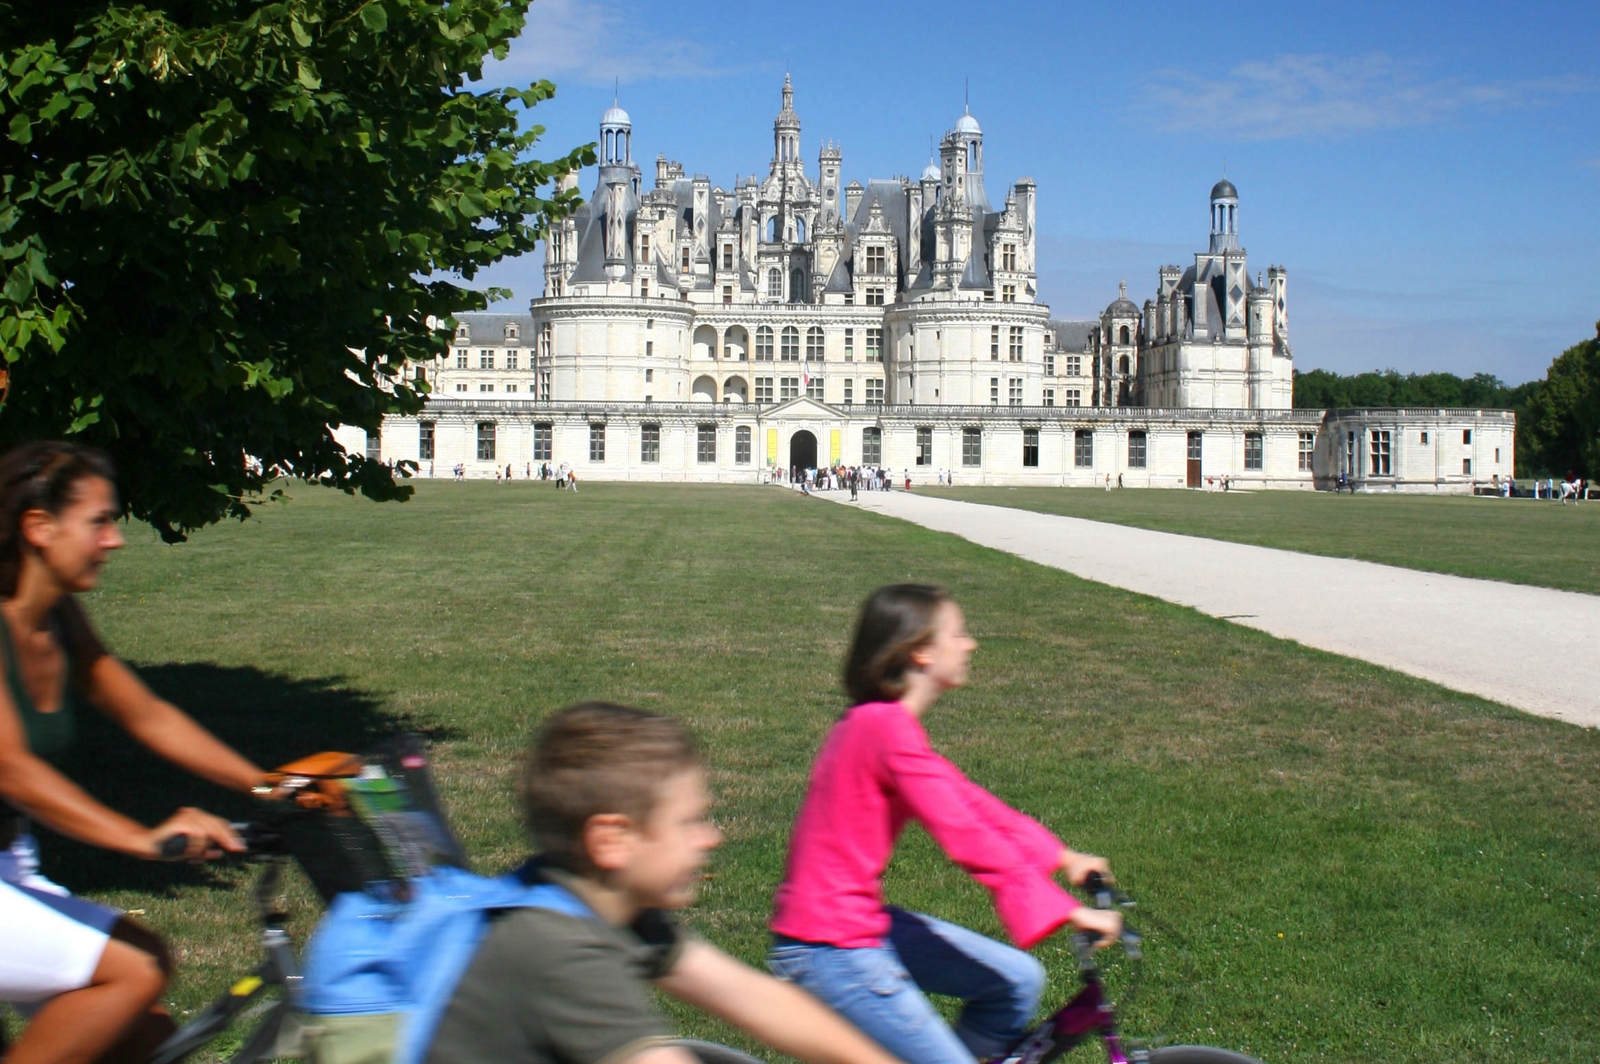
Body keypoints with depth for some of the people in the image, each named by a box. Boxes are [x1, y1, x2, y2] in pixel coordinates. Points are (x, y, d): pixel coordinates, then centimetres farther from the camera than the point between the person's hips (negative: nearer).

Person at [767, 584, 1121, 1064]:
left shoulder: (877, 721, 10)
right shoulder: (887, 727, -22)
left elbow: (966, 798, 14)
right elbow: (965, 836, -26)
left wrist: (1062, 857, 11)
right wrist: (1067, 910, -24)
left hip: (861, 921, 10)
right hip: (830, 948, -10)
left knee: (1017, 981, 11)